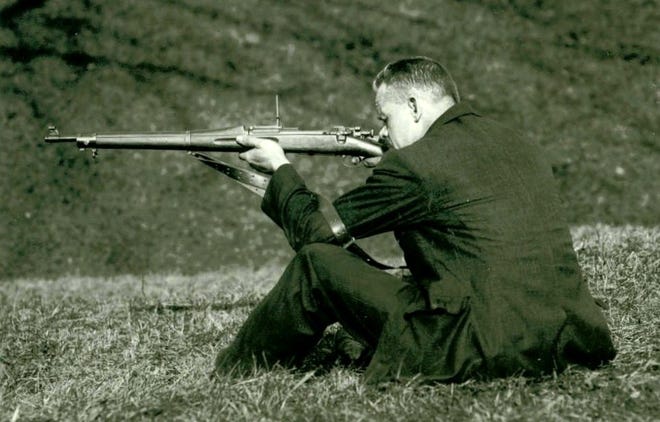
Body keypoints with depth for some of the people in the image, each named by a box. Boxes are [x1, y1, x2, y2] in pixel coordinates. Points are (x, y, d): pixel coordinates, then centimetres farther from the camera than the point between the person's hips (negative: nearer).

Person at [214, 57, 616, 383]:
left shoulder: (413, 164, -8)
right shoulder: (522, 147, 14)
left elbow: (314, 231, 2)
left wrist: (281, 169, 20)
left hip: (481, 353, -8)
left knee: (317, 262, 5)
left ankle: (232, 374, 21)